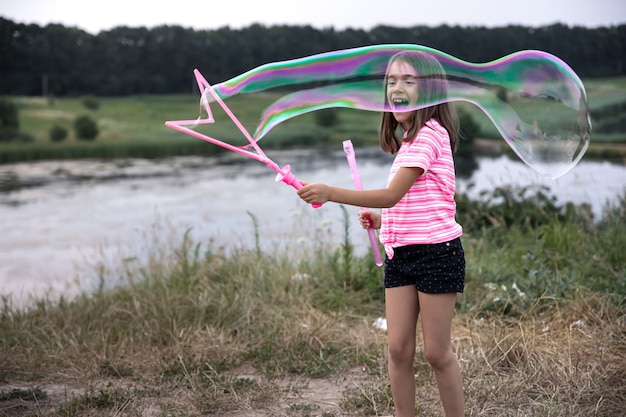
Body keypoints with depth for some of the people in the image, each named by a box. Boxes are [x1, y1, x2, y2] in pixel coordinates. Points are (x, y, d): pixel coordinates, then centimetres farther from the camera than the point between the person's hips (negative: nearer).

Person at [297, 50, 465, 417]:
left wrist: (332, 193, -30)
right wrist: (381, 220, 4)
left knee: (437, 352, 2)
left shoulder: (430, 133, -13)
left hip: (436, 252, -8)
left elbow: (392, 195, -23)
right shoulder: (410, 138, 17)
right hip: (401, 252, 8)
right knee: (398, 348, 6)